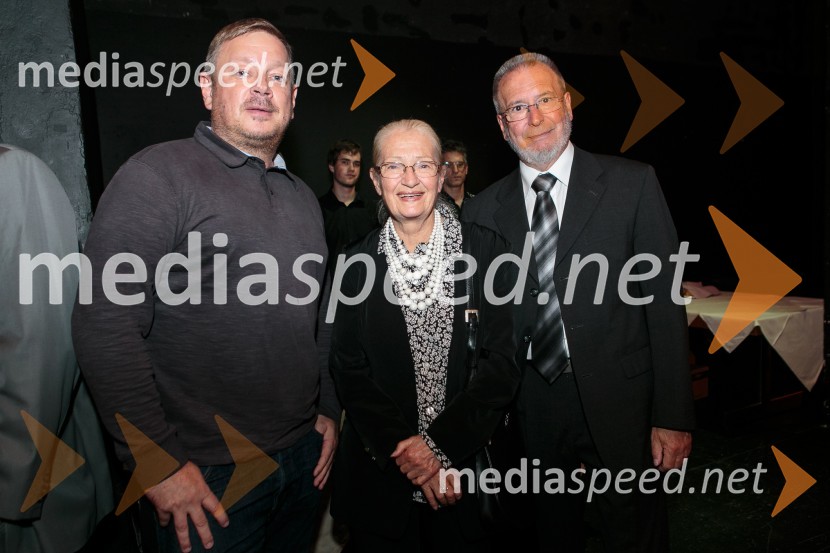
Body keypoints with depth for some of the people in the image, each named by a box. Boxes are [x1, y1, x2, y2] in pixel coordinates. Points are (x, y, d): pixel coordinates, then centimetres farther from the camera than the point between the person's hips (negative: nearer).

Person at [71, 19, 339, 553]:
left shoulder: (303, 197, 11)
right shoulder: (158, 174, -11)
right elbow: (105, 327, -18)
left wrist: (329, 411, 12)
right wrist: (158, 462, -17)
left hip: (303, 455, 7)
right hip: (206, 474, -6)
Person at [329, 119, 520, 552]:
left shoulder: (484, 250, -6)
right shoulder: (356, 264, -2)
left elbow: (503, 362, -8)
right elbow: (349, 371, -3)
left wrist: (440, 443, -14)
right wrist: (403, 450, -12)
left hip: (472, 466, 0)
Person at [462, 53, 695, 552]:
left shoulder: (633, 184, -4)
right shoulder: (484, 211, 2)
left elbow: (664, 302, -6)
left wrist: (674, 417, -8)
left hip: (621, 403, -2)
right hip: (536, 410, 2)